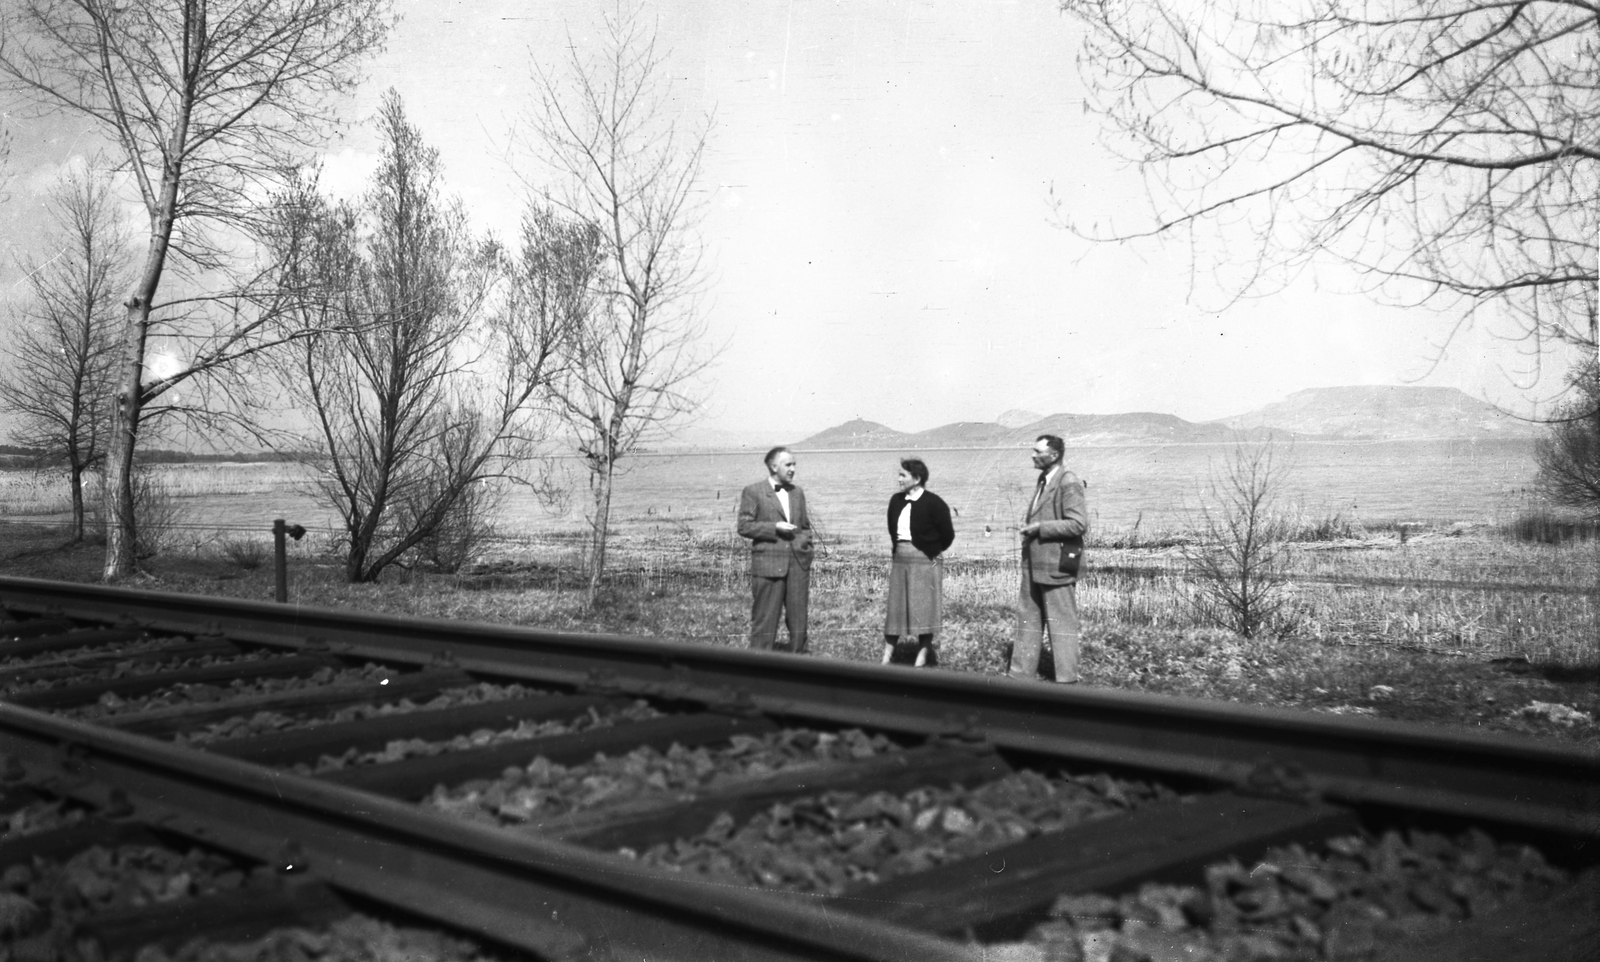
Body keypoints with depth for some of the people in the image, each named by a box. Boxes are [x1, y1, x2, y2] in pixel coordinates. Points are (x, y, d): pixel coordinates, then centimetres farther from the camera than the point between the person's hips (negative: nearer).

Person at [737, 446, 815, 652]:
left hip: (798, 564, 5)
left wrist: (807, 549, 9)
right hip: (768, 564, -5)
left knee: (798, 618, 5)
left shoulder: (798, 492, 17)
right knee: (765, 620, -2)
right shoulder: (753, 492, 0)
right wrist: (775, 527, -13)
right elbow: (744, 526, -5)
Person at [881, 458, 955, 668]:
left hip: (925, 562, -6)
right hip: (900, 560, 6)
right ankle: (886, 657, 10)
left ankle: (922, 659, 7)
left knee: (923, 609, -1)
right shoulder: (896, 501, 6)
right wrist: (896, 547, 14)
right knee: (894, 607, 6)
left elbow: (947, 534, -5)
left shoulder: (933, 503, -13)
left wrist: (933, 550, 5)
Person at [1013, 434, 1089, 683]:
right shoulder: (1043, 480, 15)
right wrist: (1029, 526, 12)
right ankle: (1022, 674, 19)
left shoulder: (1069, 483, -14)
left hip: (1056, 564, -9)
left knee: (1061, 622, -1)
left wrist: (1040, 528, -19)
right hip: (1034, 564, 9)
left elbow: (1078, 524, -21)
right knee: (1028, 617, 12)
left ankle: (1066, 678, 6)